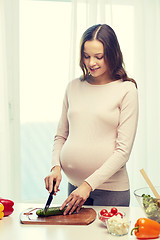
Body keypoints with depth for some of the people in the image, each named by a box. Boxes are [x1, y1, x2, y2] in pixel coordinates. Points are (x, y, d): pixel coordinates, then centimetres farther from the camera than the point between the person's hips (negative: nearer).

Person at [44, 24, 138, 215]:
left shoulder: (126, 90, -7)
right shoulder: (73, 87, 6)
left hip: (111, 189, -4)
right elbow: (61, 135, 14)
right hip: (74, 184, 4)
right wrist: (56, 166, -3)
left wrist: (90, 184, -16)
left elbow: (123, 150, -11)